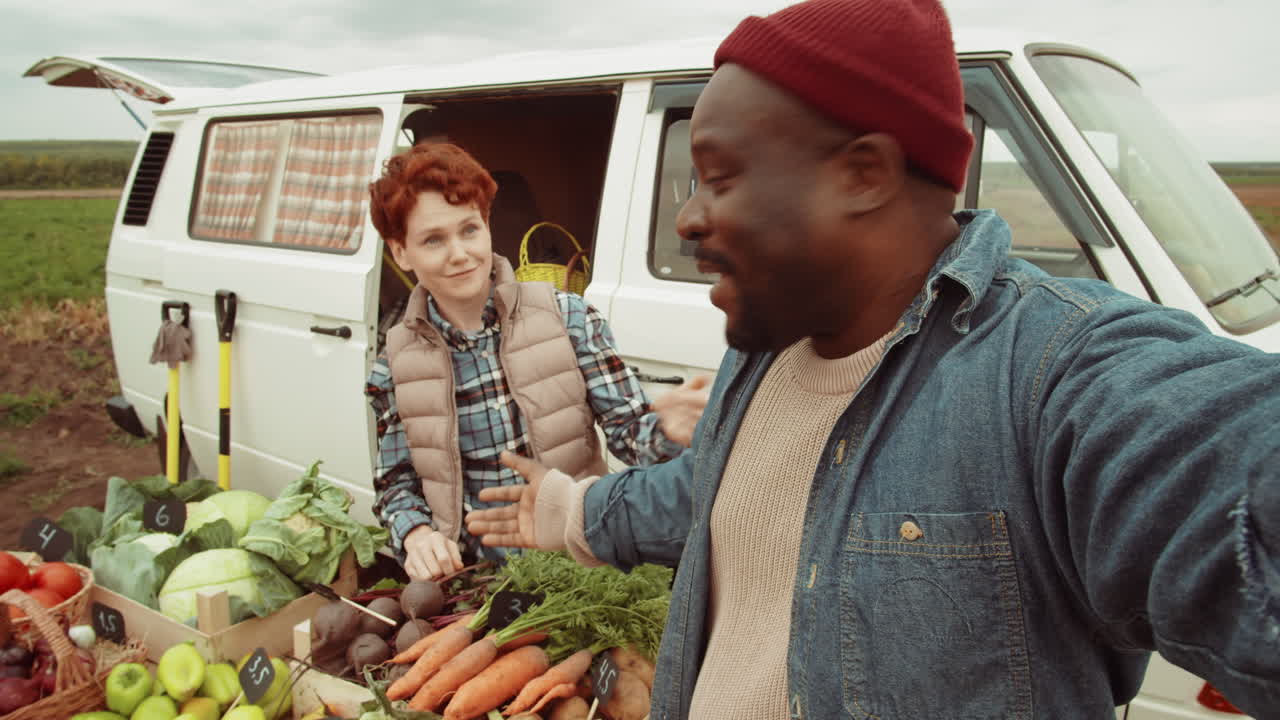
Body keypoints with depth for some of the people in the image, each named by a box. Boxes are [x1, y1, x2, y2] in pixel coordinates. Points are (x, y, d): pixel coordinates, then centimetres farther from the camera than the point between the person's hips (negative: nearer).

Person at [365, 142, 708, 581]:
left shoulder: (568, 318, -3)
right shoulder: (395, 368, 2)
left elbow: (630, 432, -4)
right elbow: (395, 484, 9)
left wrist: (667, 430, -26)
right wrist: (416, 534, -11)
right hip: (469, 578, 0)